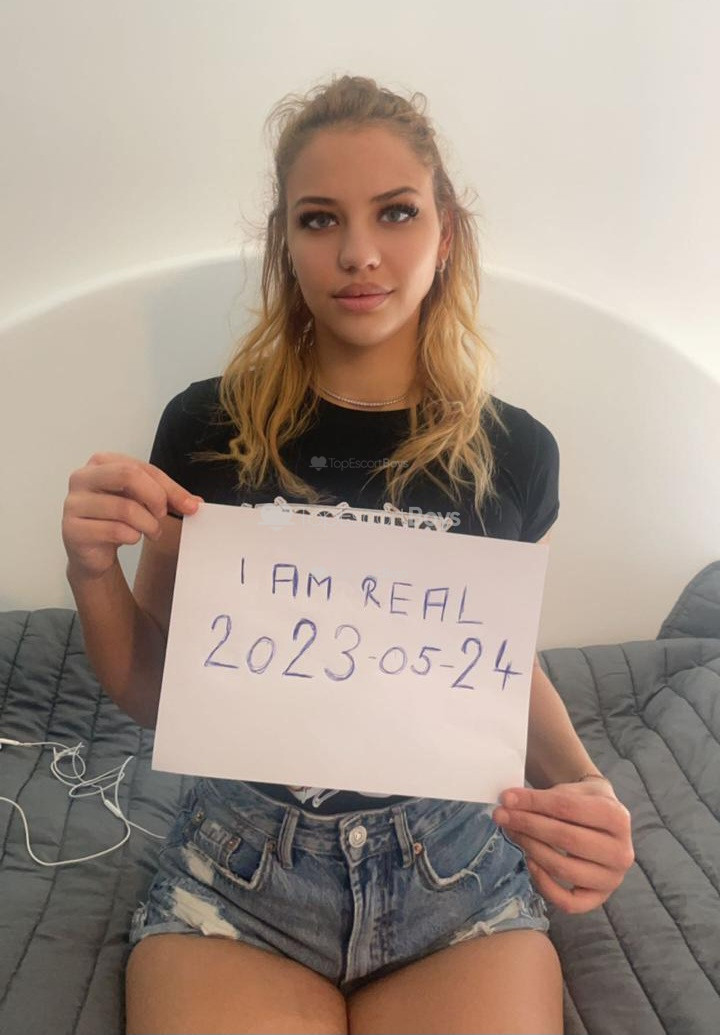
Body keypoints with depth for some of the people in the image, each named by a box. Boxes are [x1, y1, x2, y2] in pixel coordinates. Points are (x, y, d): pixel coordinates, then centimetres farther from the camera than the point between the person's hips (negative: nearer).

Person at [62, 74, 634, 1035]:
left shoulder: (514, 452, -5)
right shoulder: (209, 428, -7)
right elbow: (148, 690, 3)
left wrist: (582, 782, -9)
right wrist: (93, 571, -17)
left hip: (456, 863, 1)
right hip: (242, 857, 0)